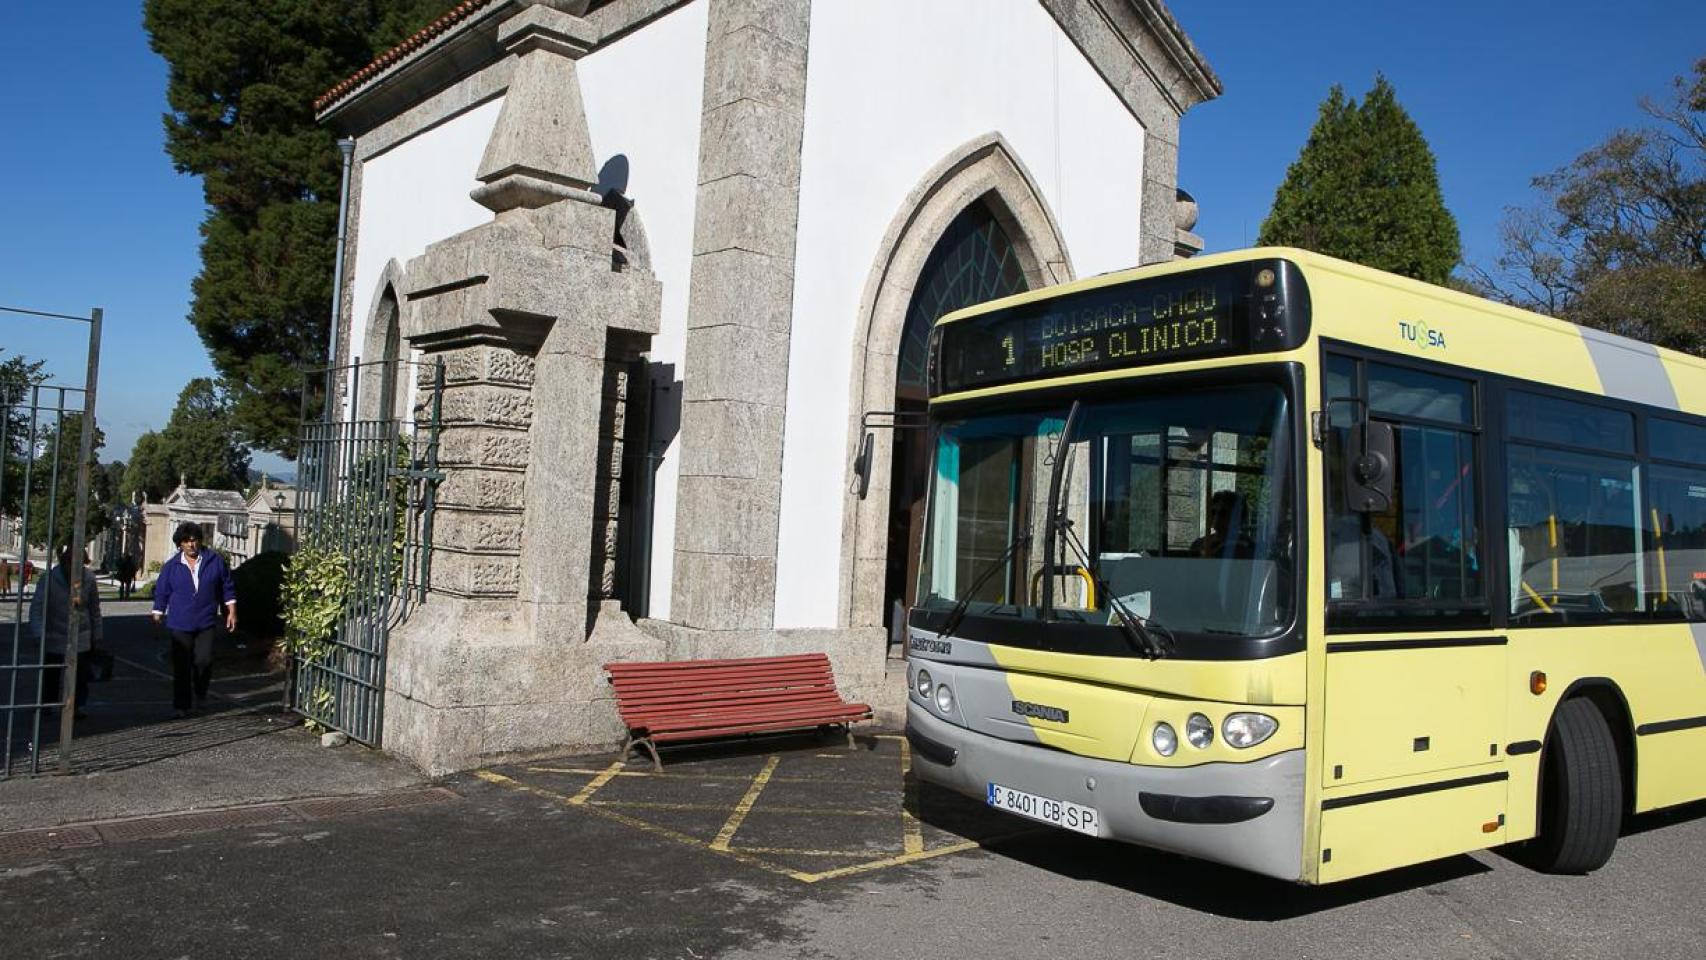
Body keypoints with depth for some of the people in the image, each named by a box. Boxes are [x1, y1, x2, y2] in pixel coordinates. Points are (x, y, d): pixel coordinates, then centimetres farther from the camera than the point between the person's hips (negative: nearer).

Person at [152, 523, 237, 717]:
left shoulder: (215, 561, 1)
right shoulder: (171, 566, 1)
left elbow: (227, 588, 9)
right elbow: (161, 592, 8)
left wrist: (231, 612, 6)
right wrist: (157, 616, 6)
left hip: (206, 623, 0)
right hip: (180, 624, 0)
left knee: (204, 661, -4)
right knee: (181, 666, 1)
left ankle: (197, 699, 18)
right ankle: (181, 706, 9)